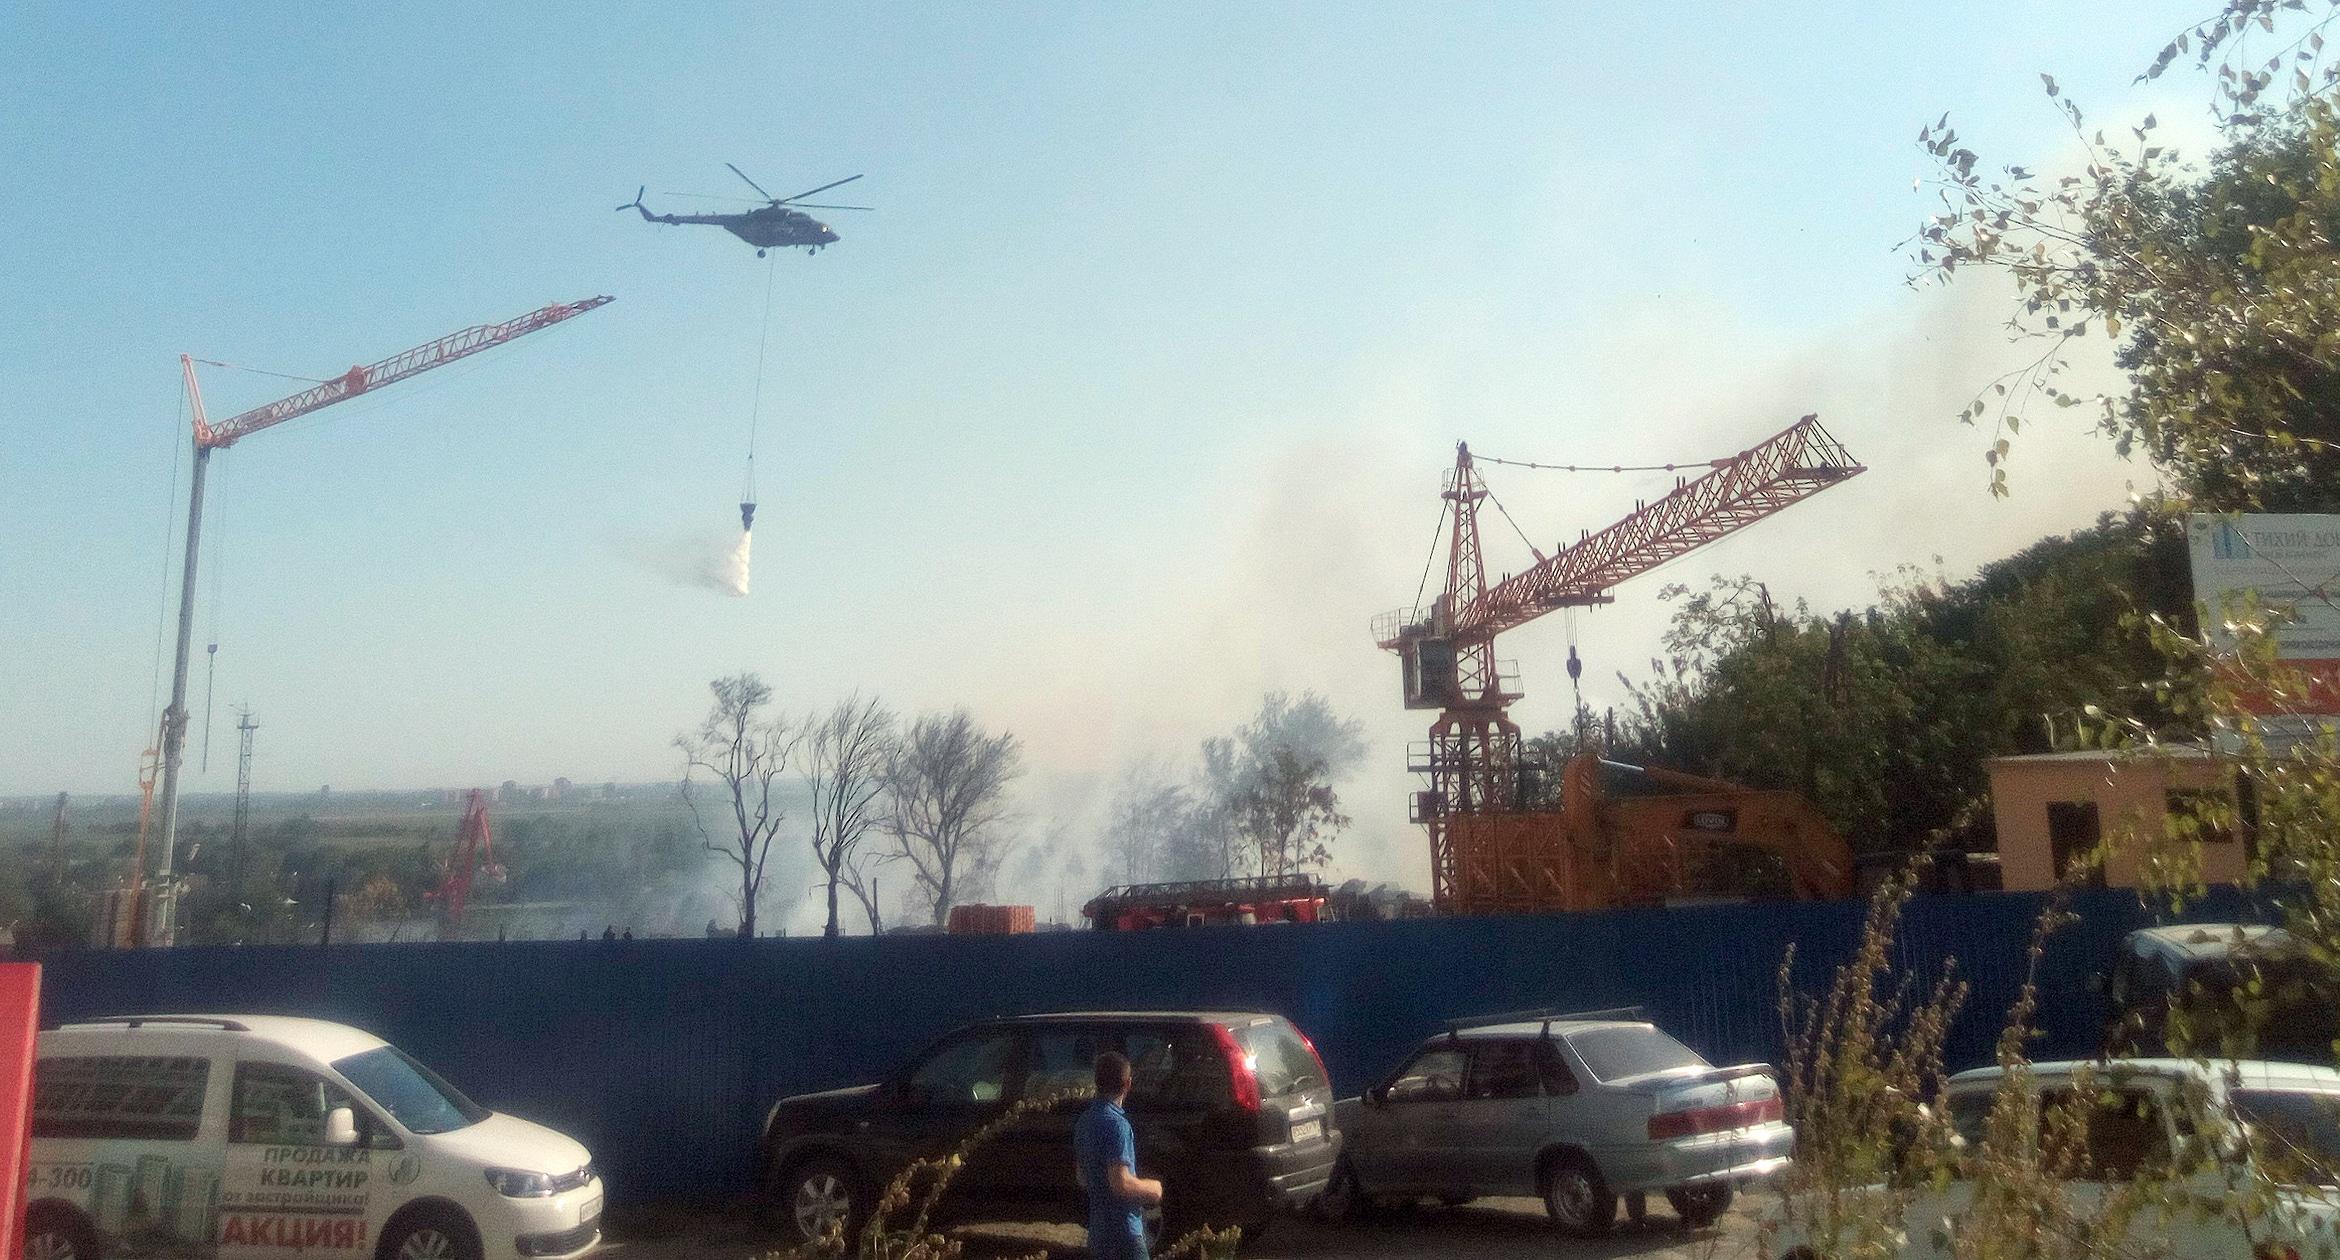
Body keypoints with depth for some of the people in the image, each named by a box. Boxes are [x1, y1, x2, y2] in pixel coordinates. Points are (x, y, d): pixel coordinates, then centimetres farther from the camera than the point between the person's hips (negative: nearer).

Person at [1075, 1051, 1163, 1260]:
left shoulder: (1085, 1121, 9)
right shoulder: (1115, 1123, -19)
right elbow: (1122, 1184, -26)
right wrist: (1152, 1188, -7)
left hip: (1099, 1231, 9)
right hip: (1123, 1234, -9)